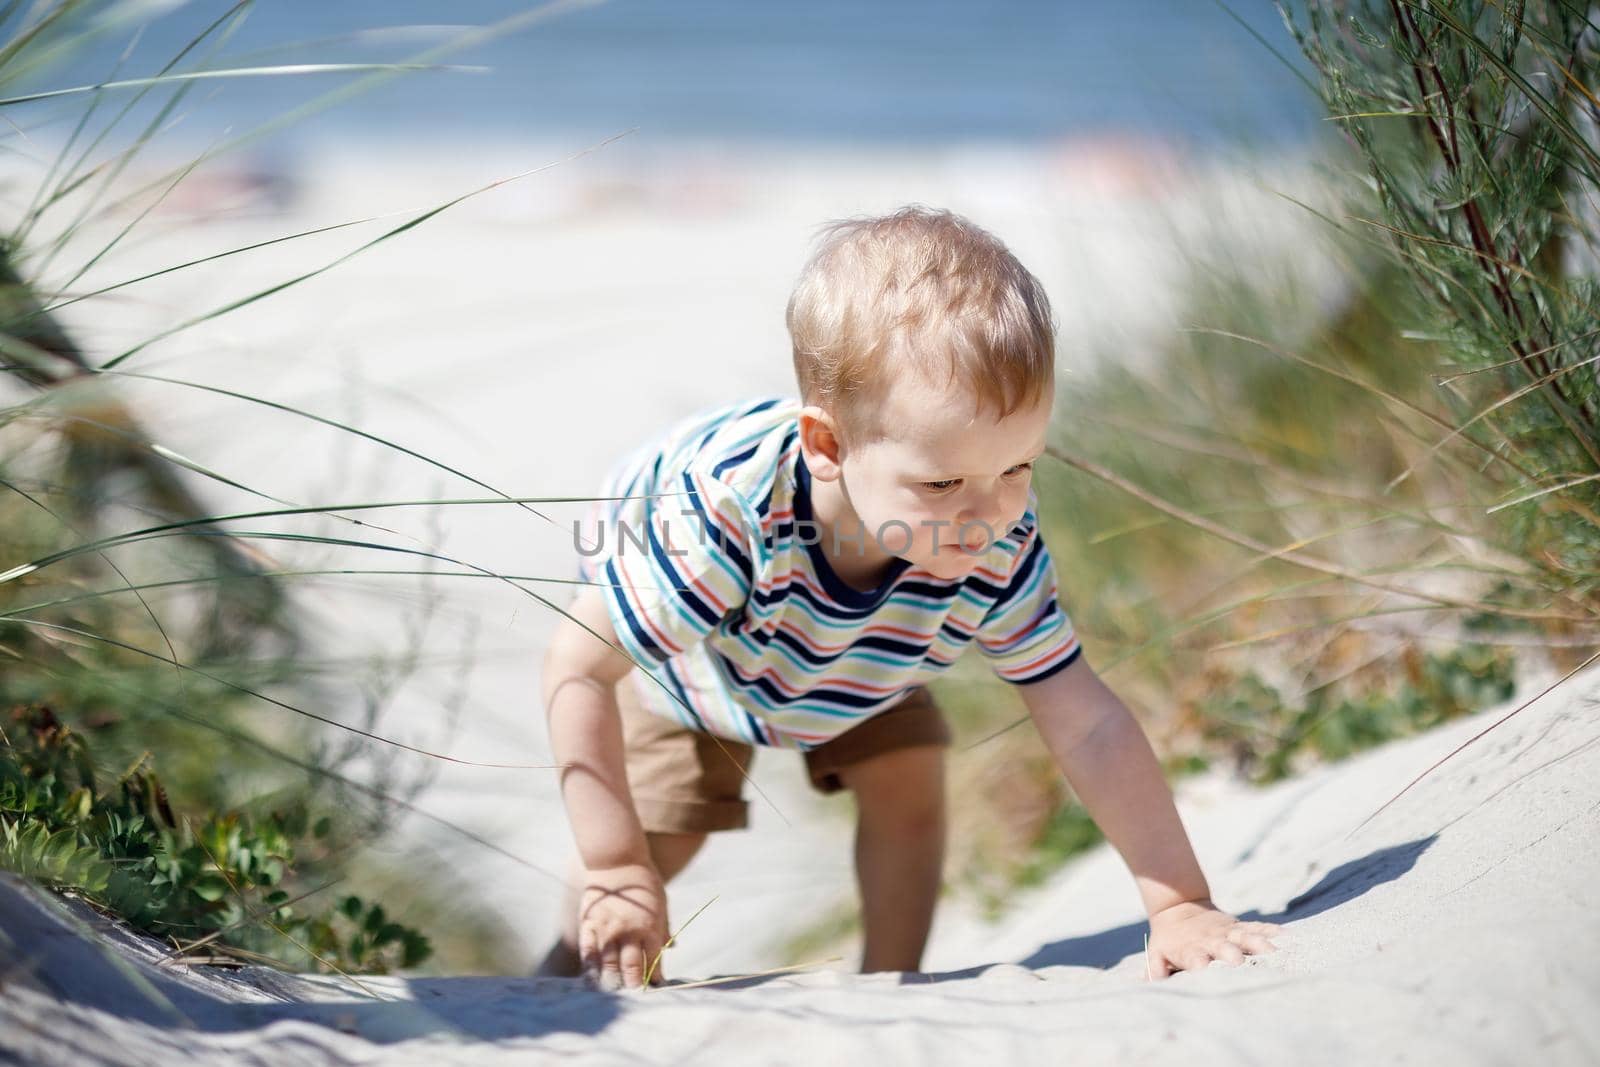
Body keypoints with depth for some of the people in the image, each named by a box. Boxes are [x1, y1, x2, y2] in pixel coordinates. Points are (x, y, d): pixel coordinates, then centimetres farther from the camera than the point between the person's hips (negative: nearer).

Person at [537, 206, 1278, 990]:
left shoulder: (999, 560, -38)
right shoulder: (729, 511, -50)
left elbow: (1087, 728, -32)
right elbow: (579, 668, -42)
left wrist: (1179, 905, -39)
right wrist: (615, 870, -41)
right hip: (675, 656, -3)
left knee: (908, 782, -9)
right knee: (658, 836, -7)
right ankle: (581, 959, 25)